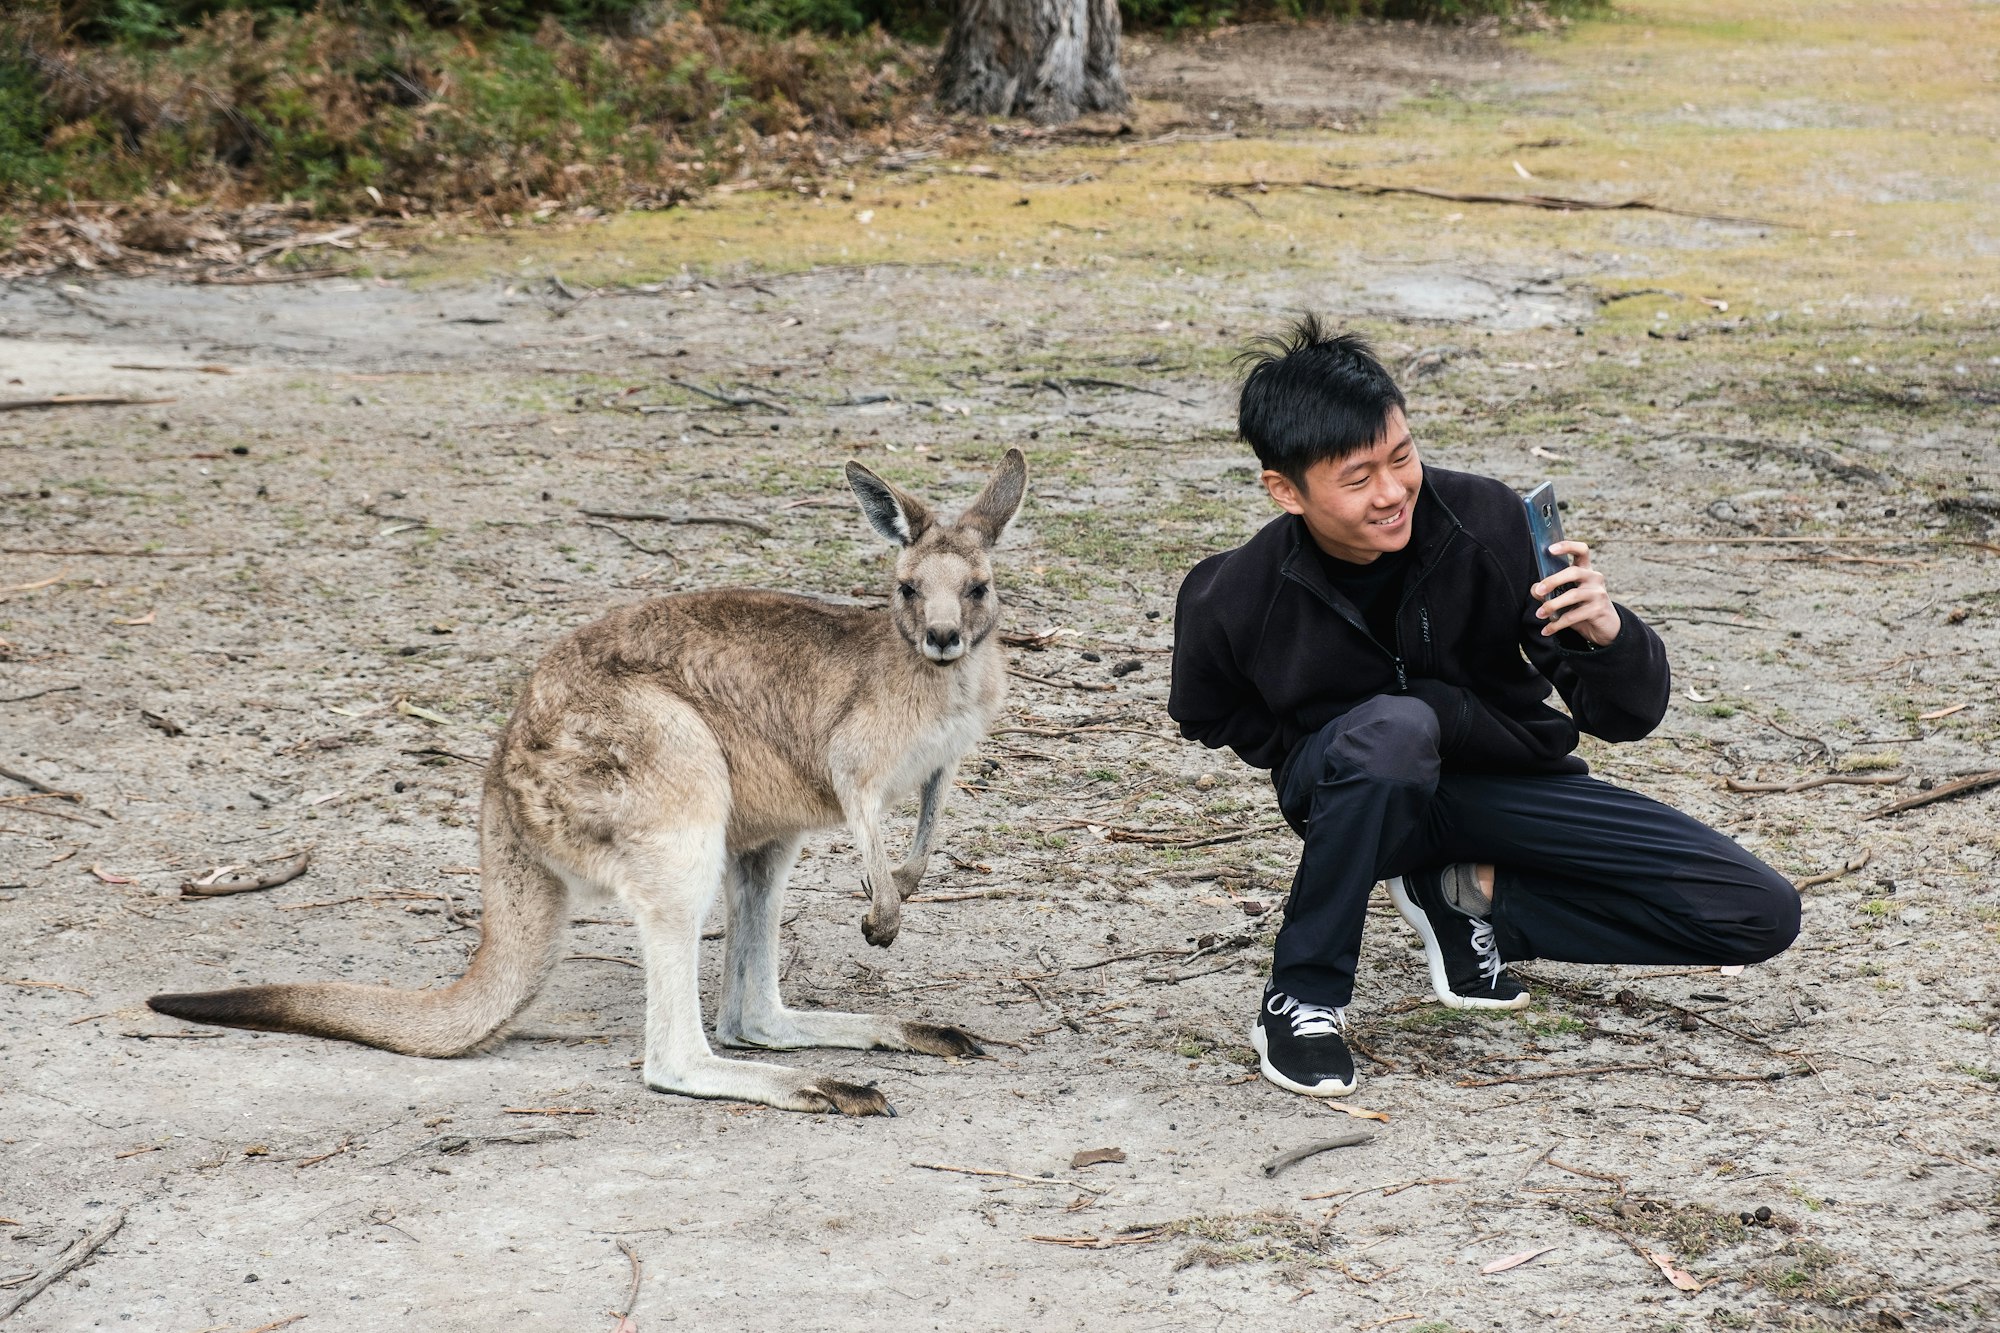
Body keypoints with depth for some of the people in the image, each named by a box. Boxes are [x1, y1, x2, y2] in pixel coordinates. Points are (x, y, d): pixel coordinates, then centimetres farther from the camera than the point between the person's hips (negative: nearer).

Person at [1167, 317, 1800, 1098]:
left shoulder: (1488, 521, -23)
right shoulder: (1232, 601, -22)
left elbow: (1625, 715, -17)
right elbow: (1208, 718, 3)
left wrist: (1607, 633, -39)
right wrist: (1340, 756, -11)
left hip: (1507, 783, 3)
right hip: (1363, 797, -3)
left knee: (1763, 916, -9)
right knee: (1394, 725, -40)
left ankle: (1472, 895, 4)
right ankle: (1301, 999, -21)